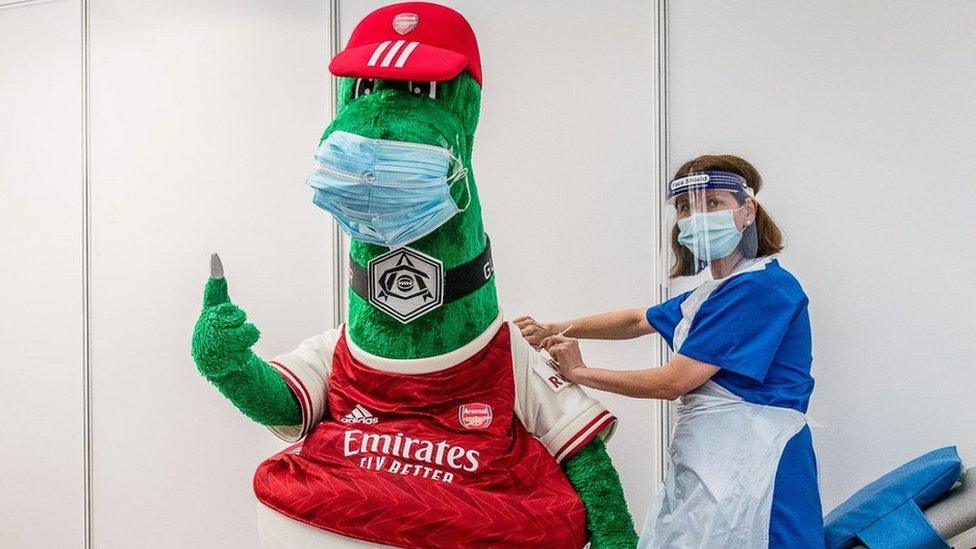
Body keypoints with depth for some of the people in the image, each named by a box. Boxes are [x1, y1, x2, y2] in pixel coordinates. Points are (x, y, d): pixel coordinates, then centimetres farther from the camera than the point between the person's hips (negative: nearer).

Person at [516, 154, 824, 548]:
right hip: (703, 465, 9)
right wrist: (553, 331, 14)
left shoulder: (761, 288, -17)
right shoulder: (714, 290, 12)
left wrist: (581, 372, -5)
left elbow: (672, 382, -18)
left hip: (749, 468, -9)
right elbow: (638, 320, 25)